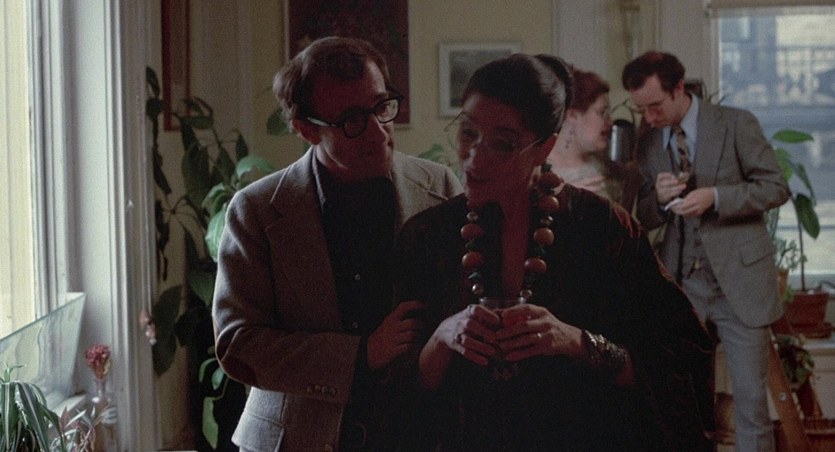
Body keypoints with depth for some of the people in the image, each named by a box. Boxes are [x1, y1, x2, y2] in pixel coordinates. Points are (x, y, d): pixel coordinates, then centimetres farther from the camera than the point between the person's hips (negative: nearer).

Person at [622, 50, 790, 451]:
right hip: (680, 283, 3)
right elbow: (643, 219, 13)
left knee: (750, 397, -1)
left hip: (738, 280, -3)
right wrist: (659, 199, -11)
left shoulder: (736, 124, -2)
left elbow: (776, 187, -4)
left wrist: (715, 197, -18)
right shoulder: (648, 143, 9)